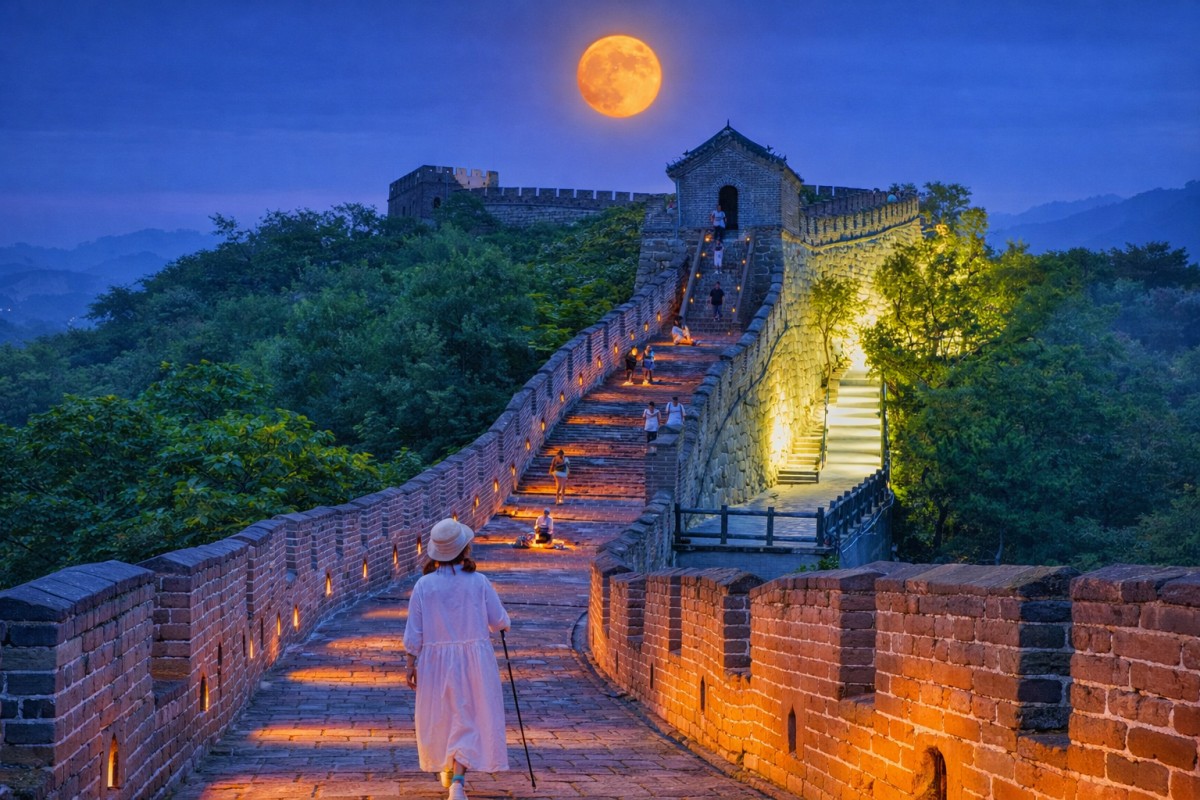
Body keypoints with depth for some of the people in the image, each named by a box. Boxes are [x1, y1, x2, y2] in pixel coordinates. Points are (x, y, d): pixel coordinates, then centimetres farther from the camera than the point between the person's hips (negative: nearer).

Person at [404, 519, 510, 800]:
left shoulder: (424, 585, -7)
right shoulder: (478, 583, -9)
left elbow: (414, 633, -4)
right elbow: (499, 621, 0)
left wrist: (411, 665, 5)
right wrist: (503, 624, 23)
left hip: (435, 662, 2)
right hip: (474, 660, -2)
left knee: (440, 716, 20)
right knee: (468, 719, 1)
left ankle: (448, 770, 38)